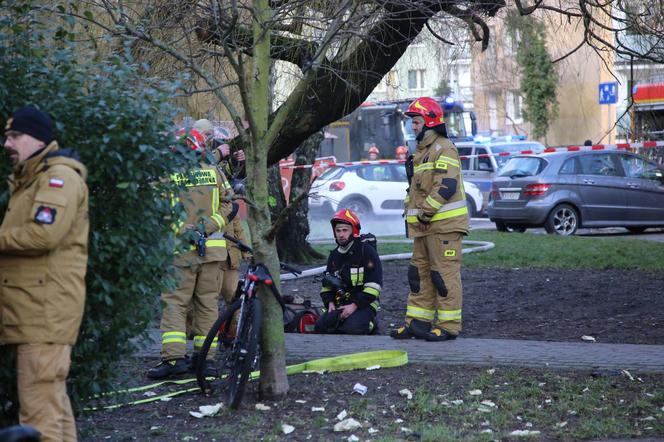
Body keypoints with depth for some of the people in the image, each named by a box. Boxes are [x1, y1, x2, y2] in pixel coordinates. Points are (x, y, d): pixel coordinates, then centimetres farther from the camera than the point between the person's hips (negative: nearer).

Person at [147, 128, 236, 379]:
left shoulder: (166, 176, -3)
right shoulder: (214, 172, 7)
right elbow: (228, 205, 5)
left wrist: (184, 231, -3)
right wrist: (208, 225, -2)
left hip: (182, 249, -3)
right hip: (213, 248, 3)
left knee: (174, 303, -1)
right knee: (207, 303, 10)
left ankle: (174, 357, -11)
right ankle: (205, 357, 12)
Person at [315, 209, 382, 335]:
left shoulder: (367, 251, -6)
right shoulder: (334, 256, 15)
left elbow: (373, 285, -13)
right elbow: (327, 283, 22)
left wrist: (355, 305, -19)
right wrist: (330, 302, 1)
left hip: (363, 304, -5)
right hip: (339, 304, 5)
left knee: (352, 329, -32)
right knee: (321, 326, -19)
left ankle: (369, 324, 0)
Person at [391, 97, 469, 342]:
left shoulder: (444, 149, -11)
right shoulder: (421, 151, 21)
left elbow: (446, 186, -21)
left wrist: (426, 211, -18)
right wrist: (411, 211, 14)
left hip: (444, 223, -10)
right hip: (424, 225, 10)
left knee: (445, 275, -6)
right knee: (419, 272, 12)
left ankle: (449, 326, -2)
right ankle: (417, 321, 17)